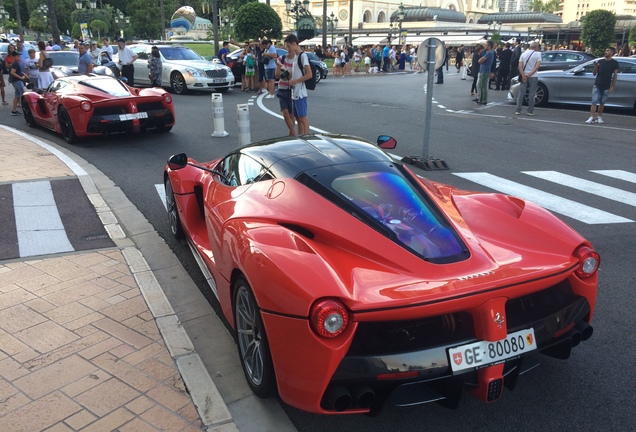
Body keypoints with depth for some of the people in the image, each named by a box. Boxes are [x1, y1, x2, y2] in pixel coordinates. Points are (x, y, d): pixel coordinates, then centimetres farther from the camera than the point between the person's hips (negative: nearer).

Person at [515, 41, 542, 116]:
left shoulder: (523, 54, 7)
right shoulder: (538, 54, -4)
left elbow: (520, 66, -3)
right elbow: (537, 66, -14)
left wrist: (523, 75, -11)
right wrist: (530, 74, -14)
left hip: (524, 76, 3)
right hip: (533, 77, -3)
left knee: (521, 94, 5)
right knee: (531, 95, 1)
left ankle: (518, 110, 2)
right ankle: (530, 111, 2)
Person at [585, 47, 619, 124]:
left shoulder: (614, 63, 2)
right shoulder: (600, 61, 5)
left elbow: (615, 75, 2)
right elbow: (595, 74, 7)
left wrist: (612, 86, -4)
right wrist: (595, 67, -14)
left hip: (606, 87, 0)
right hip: (597, 85, 1)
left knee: (602, 103, 6)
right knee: (594, 102, -7)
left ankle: (599, 117, 16)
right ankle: (591, 117, -9)